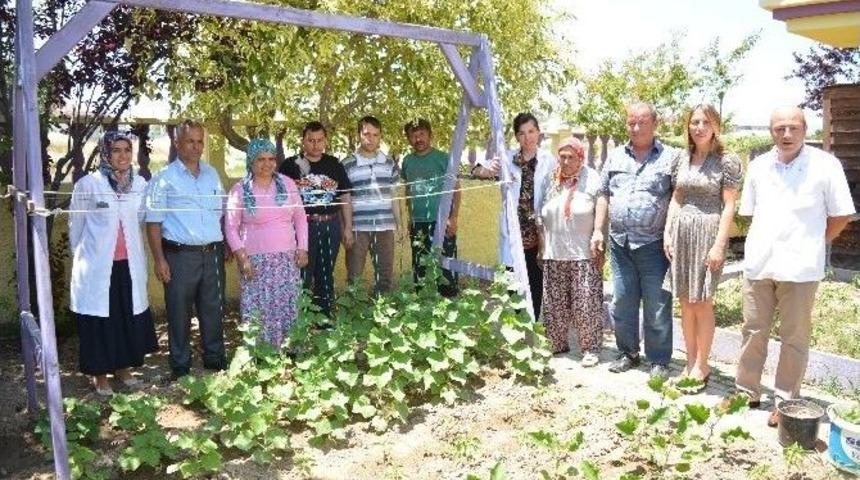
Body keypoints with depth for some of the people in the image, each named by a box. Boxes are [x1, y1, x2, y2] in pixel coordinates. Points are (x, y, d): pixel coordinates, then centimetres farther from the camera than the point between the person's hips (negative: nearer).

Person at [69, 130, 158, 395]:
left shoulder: (140, 183, 1)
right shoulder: (88, 184, -9)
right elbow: (75, 225, 1)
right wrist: (80, 257, 9)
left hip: (130, 264, 4)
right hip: (97, 265, -4)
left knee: (130, 317, 12)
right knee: (99, 319, 5)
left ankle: (123, 367, 31)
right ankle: (100, 375, 20)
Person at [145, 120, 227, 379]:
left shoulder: (212, 174, 11)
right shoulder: (164, 178, -4)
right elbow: (153, 222, -5)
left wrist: (225, 246, 13)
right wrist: (159, 260, -11)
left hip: (212, 254, 4)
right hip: (180, 256, -4)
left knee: (213, 310, 12)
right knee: (179, 314, 4)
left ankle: (215, 360, 27)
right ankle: (180, 368, 17)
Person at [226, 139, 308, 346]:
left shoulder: (287, 183, 4)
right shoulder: (240, 190, -3)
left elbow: (300, 217, 9)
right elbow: (231, 227, -2)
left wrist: (302, 248, 2)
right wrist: (242, 256, -10)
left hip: (287, 258, 3)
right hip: (256, 260, -2)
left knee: (288, 308, 6)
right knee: (258, 311, -2)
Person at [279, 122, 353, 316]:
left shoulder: (334, 164, 8)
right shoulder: (290, 165, -2)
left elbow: (345, 197, 10)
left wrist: (348, 227, 7)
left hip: (331, 226, 4)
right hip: (302, 226, -3)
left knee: (326, 276, 14)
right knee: (302, 277, -1)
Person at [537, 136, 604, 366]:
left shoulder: (592, 180, -1)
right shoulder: (550, 181, 11)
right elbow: (541, 218, 14)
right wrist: (541, 249, 11)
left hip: (584, 255, -4)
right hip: (553, 255, 4)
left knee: (586, 304, -2)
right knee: (554, 304, 8)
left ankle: (590, 348, 10)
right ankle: (557, 344, 22)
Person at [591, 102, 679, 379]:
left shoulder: (670, 157, 0)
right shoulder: (615, 157, 13)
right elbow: (604, 195, 15)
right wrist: (598, 230, 8)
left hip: (653, 244, -4)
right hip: (619, 242, 4)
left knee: (657, 306, 2)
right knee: (622, 302, 11)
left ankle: (659, 360, 14)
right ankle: (628, 353, 26)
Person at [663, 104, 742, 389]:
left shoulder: (727, 161, -4)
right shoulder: (683, 160, 11)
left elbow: (729, 206, -7)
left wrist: (719, 245, -14)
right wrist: (667, 233, 5)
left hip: (707, 233, -5)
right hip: (680, 233, 5)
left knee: (702, 303, 0)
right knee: (686, 302, 9)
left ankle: (701, 366, 12)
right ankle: (690, 362, 20)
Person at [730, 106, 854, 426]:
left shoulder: (825, 165, -6)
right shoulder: (758, 165, 7)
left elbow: (841, 215, 0)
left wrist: (812, 243, 2)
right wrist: (762, 243, 10)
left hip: (799, 266, -4)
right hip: (758, 263, 4)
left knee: (794, 337, 6)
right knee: (753, 331, 12)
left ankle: (785, 402, 18)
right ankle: (747, 391, 26)